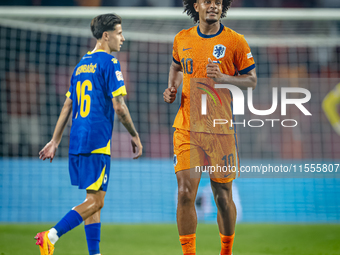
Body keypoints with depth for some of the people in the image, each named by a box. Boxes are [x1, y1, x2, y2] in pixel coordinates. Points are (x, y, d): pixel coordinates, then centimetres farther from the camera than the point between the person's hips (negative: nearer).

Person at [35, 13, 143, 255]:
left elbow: (67, 106, 18)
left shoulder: (81, 65, 18)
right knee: (96, 201, -7)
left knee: (93, 200, 12)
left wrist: (55, 142, 20)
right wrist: (134, 135, 0)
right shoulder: (110, 63, -7)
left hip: (77, 141, 8)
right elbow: (118, 106, -12)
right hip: (97, 141, -8)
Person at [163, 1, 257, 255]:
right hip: (187, 127, 2)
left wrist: (223, 78, -15)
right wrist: (172, 88, 9)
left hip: (221, 129, -1)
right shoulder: (182, 39, 8)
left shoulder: (235, 41, -2)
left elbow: (251, 80, 2)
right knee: (185, 193, -9)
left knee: (223, 196, 6)